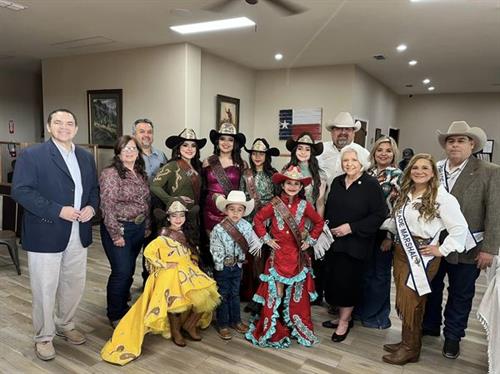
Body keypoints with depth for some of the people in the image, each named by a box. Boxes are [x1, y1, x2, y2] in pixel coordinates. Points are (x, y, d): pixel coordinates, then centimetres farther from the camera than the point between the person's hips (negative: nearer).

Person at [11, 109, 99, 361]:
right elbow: (21, 191, -15)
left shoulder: (86, 157, 11)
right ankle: (43, 337, 26)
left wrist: (92, 207, -5)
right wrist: (58, 210, -21)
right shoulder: (31, 155, -7)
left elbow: (94, 188, 16)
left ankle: (65, 325, 38)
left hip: (78, 235, 6)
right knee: (45, 289, 6)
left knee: (75, 285, 16)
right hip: (46, 235, -5)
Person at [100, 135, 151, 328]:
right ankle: (115, 315, 15)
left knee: (129, 270, 13)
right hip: (119, 229, -6)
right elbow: (107, 206, -16)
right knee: (121, 272, -4)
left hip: (139, 229, 7)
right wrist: (116, 234, -16)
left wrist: (147, 226, 12)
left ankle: (123, 307, 32)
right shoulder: (110, 173, -12)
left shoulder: (141, 173, 10)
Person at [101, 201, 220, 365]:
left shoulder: (185, 235, 16)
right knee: (175, 302, -32)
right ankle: (175, 330, 0)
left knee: (205, 297, -16)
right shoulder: (163, 237, -2)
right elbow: (148, 252, -10)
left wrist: (193, 262, 8)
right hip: (170, 274, -6)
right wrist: (164, 265, -11)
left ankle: (190, 325, 10)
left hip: (188, 272, 6)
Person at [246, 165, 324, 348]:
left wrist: (310, 239, 4)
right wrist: (266, 238, -4)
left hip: (298, 256, 2)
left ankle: (298, 327, 29)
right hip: (279, 254, -1)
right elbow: (258, 219, 1)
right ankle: (272, 329, 20)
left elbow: (319, 222, 10)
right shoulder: (275, 204, -6)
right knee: (276, 291, 3)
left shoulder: (304, 205, -2)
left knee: (298, 292, 10)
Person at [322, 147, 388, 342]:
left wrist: (352, 227, -17)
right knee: (333, 279, 8)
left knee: (346, 280, 0)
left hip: (356, 242, -5)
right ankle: (343, 317, 28)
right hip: (334, 240, 5)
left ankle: (344, 321, 20)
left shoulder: (371, 185, -9)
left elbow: (380, 214, -13)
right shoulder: (337, 182, 7)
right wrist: (328, 227, -1)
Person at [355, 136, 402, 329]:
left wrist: (390, 236, -15)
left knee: (380, 274, 9)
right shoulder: (367, 173, 6)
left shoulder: (397, 175, -9)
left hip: (384, 231, -4)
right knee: (365, 272, 14)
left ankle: (378, 316, 27)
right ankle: (363, 309, 33)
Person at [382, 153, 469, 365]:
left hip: (422, 256, -6)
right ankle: (406, 342, 29)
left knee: (411, 301, 1)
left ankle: (410, 349, 19)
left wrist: (442, 250, -10)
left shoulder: (442, 197, -12)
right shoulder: (405, 194, 9)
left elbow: (459, 228, -12)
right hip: (402, 252, 7)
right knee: (402, 299, 12)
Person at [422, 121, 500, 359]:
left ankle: (452, 336, 33)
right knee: (430, 288, 18)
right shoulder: (433, 170, -1)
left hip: (467, 248, -2)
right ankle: (429, 326, 39)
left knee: (460, 294, 13)